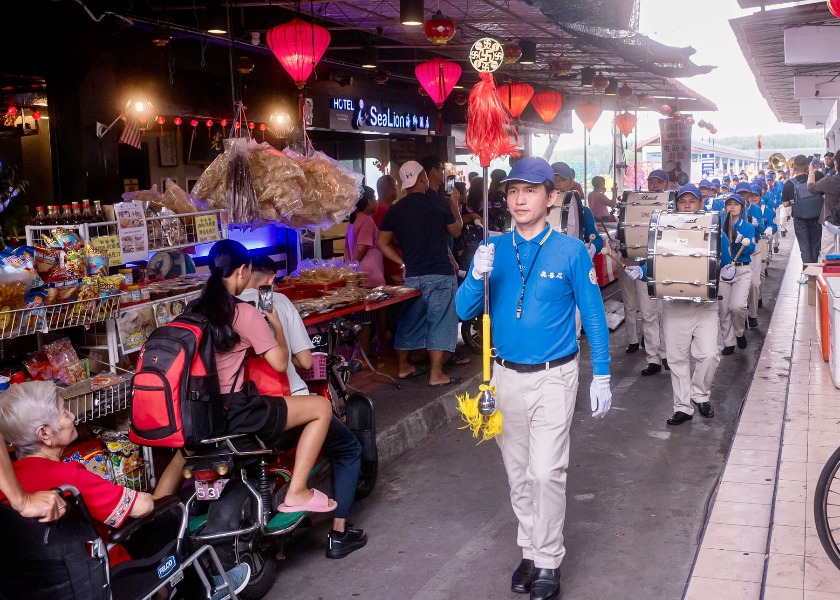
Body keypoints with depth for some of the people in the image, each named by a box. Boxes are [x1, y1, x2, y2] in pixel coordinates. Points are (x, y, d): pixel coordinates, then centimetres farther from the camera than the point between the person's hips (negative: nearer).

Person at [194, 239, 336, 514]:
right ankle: (296, 494, 1)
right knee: (321, 407, 3)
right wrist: (277, 325, 6)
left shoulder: (196, 310, 6)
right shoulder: (245, 313, -15)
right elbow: (280, 363, -11)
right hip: (233, 414, -8)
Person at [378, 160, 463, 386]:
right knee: (440, 322, 1)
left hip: (412, 275, 4)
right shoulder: (439, 204, -7)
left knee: (409, 320, 16)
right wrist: (458, 216, 26)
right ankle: (436, 374, 1)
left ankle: (403, 367, 25)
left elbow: (382, 243, 4)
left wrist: (403, 262, 10)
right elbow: (455, 232, 7)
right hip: (440, 274, -4)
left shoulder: (396, 209, 2)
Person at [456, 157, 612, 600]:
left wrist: (601, 377, -3)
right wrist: (477, 277, -21)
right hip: (506, 376, 4)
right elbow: (464, 311, -1)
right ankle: (531, 550, 29)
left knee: (546, 472, -8)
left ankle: (548, 563, 8)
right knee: (518, 473, 13)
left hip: (553, 377, -4)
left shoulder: (570, 251, -7)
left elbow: (593, 316, -3)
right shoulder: (492, 251, 2)